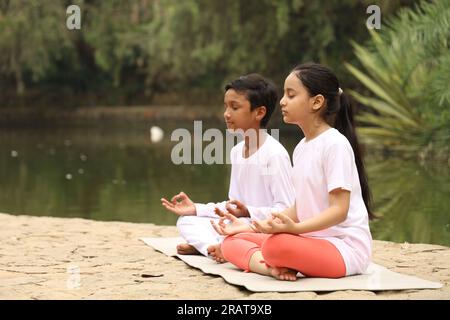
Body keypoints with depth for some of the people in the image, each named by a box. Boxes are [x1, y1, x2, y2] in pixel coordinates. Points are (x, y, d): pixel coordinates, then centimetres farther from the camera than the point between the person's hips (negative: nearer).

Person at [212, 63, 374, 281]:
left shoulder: (335, 143, -12)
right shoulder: (301, 148, 15)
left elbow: (339, 210, -18)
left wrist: (294, 228, -32)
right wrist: (251, 227, 13)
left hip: (345, 247, -9)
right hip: (311, 241, 9)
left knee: (276, 244, -37)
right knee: (232, 242, 1)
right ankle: (275, 268, -21)